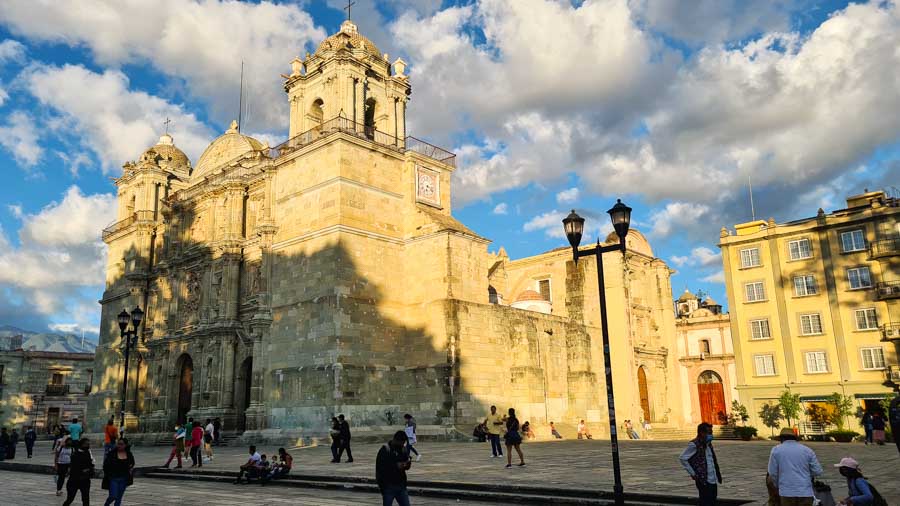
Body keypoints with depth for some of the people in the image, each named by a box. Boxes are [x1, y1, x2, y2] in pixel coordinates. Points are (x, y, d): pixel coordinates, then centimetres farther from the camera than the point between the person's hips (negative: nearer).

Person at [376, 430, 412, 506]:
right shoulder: (384, 450, -12)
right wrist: (396, 466, -24)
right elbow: (380, 467, -17)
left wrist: (408, 464, -10)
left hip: (401, 485, 5)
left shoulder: (403, 449, 6)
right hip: (388, 486, -5)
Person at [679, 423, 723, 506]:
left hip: (713, 480, 8)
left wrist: (718, 474, 15)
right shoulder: (694, 445, -14)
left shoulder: (708, 444, 12)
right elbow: (682, 458, -15)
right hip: (703, 481, -8)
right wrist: (692, 473, -14)